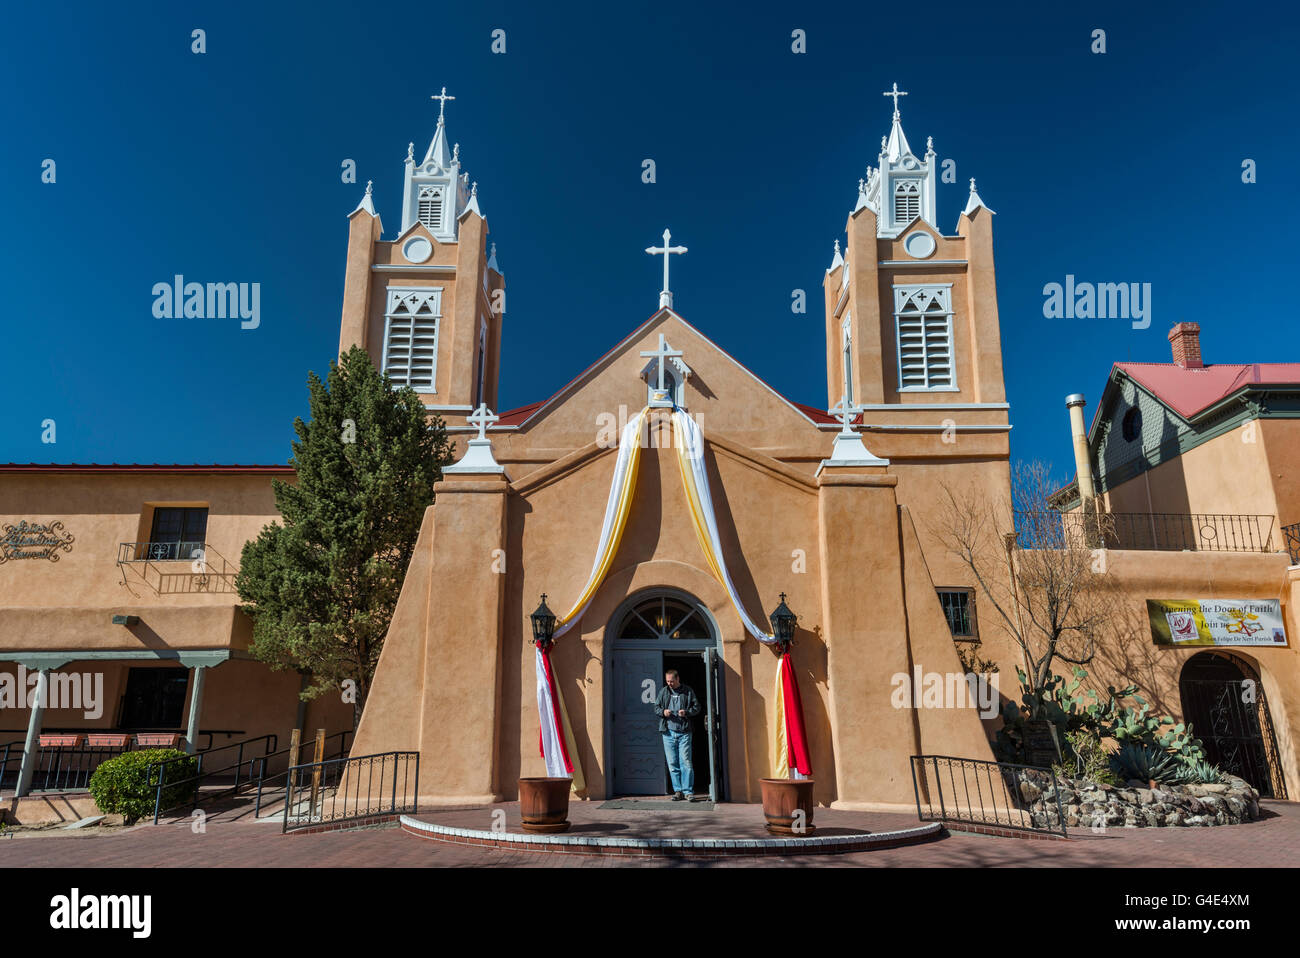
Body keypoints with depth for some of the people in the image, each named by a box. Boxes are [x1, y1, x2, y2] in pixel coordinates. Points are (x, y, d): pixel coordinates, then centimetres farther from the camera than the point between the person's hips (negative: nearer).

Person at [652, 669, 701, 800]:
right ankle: (678, 791, 12)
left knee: (685, 762, -6)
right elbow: (656, 707, 15)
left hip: (684, 732, -3)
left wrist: (687, 712, -12)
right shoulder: (663, 692, 11)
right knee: (672, 764, 4)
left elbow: (697, 707, 7)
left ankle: (688, 791, 0)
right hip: (668, 732, 3)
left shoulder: (688, 691, 5)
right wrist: (663, 712, -6)